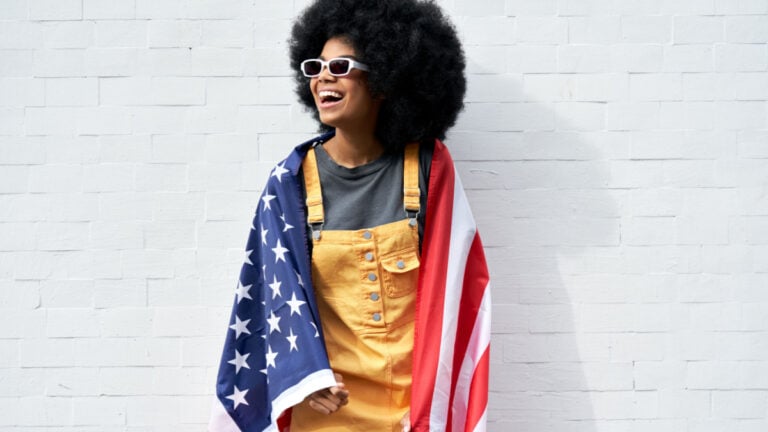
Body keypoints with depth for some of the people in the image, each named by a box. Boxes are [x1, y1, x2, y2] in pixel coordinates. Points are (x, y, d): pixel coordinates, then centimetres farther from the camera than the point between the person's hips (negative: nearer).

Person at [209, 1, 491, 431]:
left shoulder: (428, 165, -7)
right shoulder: (292, 180, -5)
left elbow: (447, 286, -7)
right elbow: (283, 288, -6)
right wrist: (307, 376, -21)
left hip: (418, 388, 0)